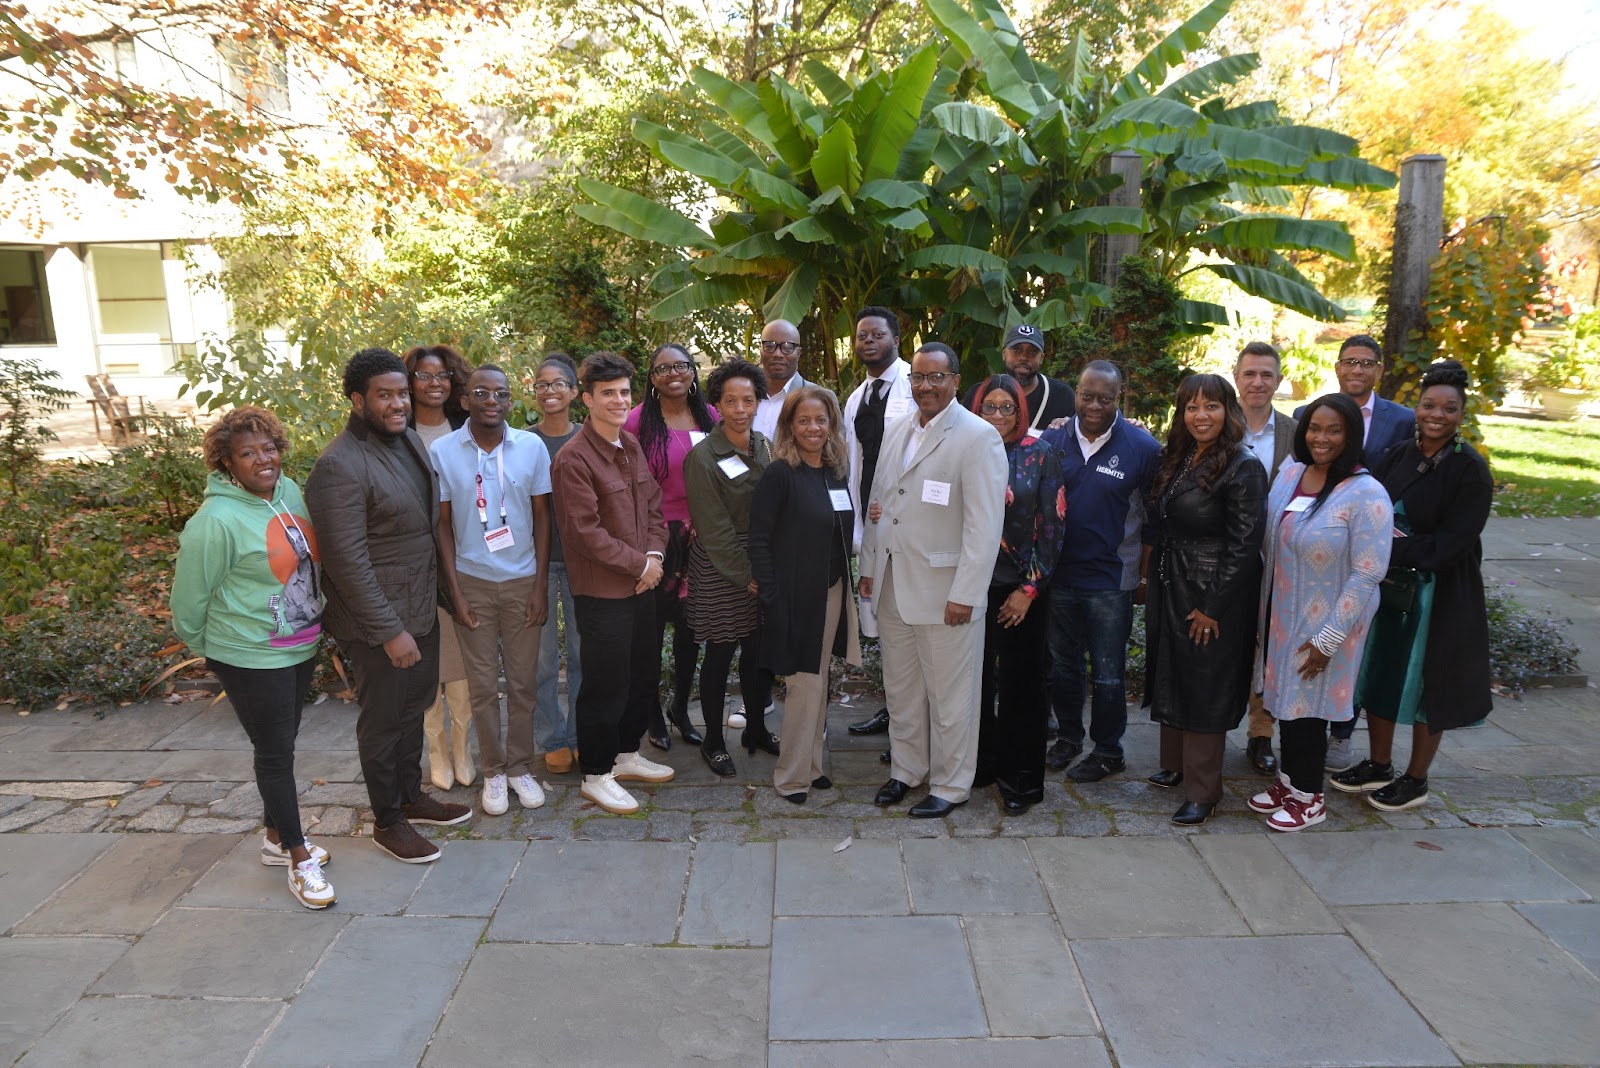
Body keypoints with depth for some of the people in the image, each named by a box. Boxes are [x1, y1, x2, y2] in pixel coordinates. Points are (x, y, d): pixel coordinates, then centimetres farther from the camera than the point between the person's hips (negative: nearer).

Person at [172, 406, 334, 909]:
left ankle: (276, 838, 37)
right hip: (251, 659, -7)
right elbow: (190, 599, -11)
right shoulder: (217, 519, -21)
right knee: (275, 753, 4)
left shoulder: (289, 491, -1)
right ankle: (299, 860, 18)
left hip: (301, 648, 7)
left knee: (282, 745, 19)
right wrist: (208, 650, 2)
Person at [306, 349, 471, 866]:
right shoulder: (339, 465, -22)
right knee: (383, 720, 9)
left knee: (414, 706, 22)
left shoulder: (409, 439, 4)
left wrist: (439, 593, 14)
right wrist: (389, 631, -21)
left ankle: (411, 795, 41)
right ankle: (387, 821, 28)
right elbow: (348, 561, -23)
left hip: (421, 607, 8)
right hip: (377, 620, -8)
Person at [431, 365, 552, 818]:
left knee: (523, 682, 8)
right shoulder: (442, 452, -5)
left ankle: (520, 767, 25)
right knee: (483, 684, 8)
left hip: (522, 581, 1)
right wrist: (455, 591, -3)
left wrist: (540, 584, -2)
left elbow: (542, 518, 1)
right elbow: (442, 525, 0)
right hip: (472, 581, 0)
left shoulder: (532, 446, -4)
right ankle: (493, 771, 23)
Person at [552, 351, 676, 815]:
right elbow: (586, 532, -19)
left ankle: (626, 754, 38)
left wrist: (655, 555, -4)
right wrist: (638, 564, -14)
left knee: (643, 674, 19)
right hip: (602, 591, -8)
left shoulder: (631, 446, 9)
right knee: (605, 686, 3)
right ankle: (596, 774, 21)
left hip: (642, 584, 8)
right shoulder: (573, 458, -17)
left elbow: (654, 506, 13)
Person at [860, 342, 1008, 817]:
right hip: (893, 585, 6)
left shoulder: (979, 437, -11)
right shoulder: (896, 431, 11)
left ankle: (951, 785, 23)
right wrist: (869, 565, 12)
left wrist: (965, 595, -18)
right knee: (900, 688, 17)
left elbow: (985, 524, -15)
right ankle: (906, 769, 36)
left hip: (945, 590, -6)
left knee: (949, 694, 6)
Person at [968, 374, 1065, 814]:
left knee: (1019, 683, 5)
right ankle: (979, 764, 28)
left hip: (1020, 590, -2)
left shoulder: (1040, 454, -3)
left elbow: (1052, 526, -5)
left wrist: (1030, 589, -9)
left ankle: (1020, 779, 19)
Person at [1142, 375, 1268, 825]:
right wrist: (1157, 579, 5)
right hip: (1169, 587, 7)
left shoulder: (1244, 467, -15)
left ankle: (1202, 791, 16)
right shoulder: (1177, 459, 7)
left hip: (1212, 596, -7)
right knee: (1170, 678, 16)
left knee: (1204, 689, 2)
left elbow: (1244, 544, -17)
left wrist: (1212, 606, -17)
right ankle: (1176, 765, 33)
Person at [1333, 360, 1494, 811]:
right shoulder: (1396, 458, 2)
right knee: (1379, 673, 14)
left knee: (1424, 683, 8)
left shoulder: (1471, 470, -13)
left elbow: (1450, 544, -18)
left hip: (1439, 595, -5)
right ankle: (1378, 767, 32)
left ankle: (1416, 780, 26)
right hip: (1386, 586, 5)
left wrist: (1388, 549, -21)